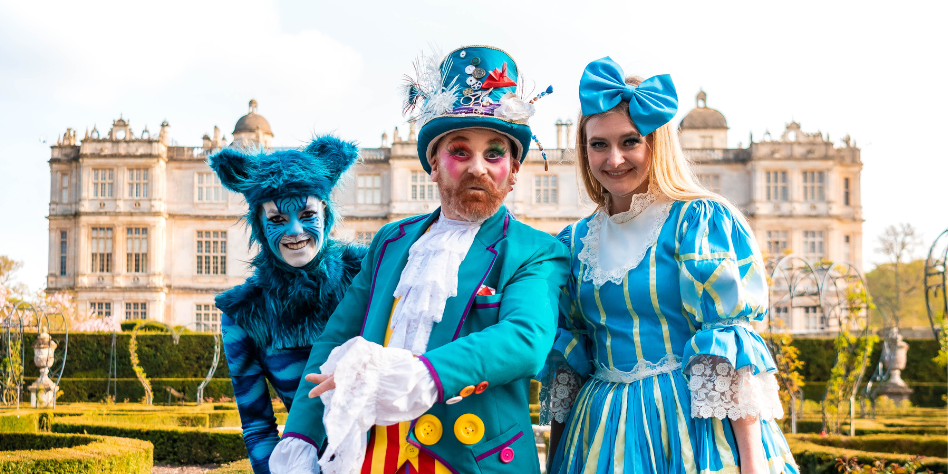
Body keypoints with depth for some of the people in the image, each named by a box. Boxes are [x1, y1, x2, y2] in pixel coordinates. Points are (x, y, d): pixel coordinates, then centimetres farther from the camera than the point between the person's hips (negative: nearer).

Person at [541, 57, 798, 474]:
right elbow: (565, 361, 13)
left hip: (695, 425, -4)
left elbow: (734, 339, -12)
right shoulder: (577, 243, 9)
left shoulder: (704, 221, -6)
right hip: (602, 433, 4)